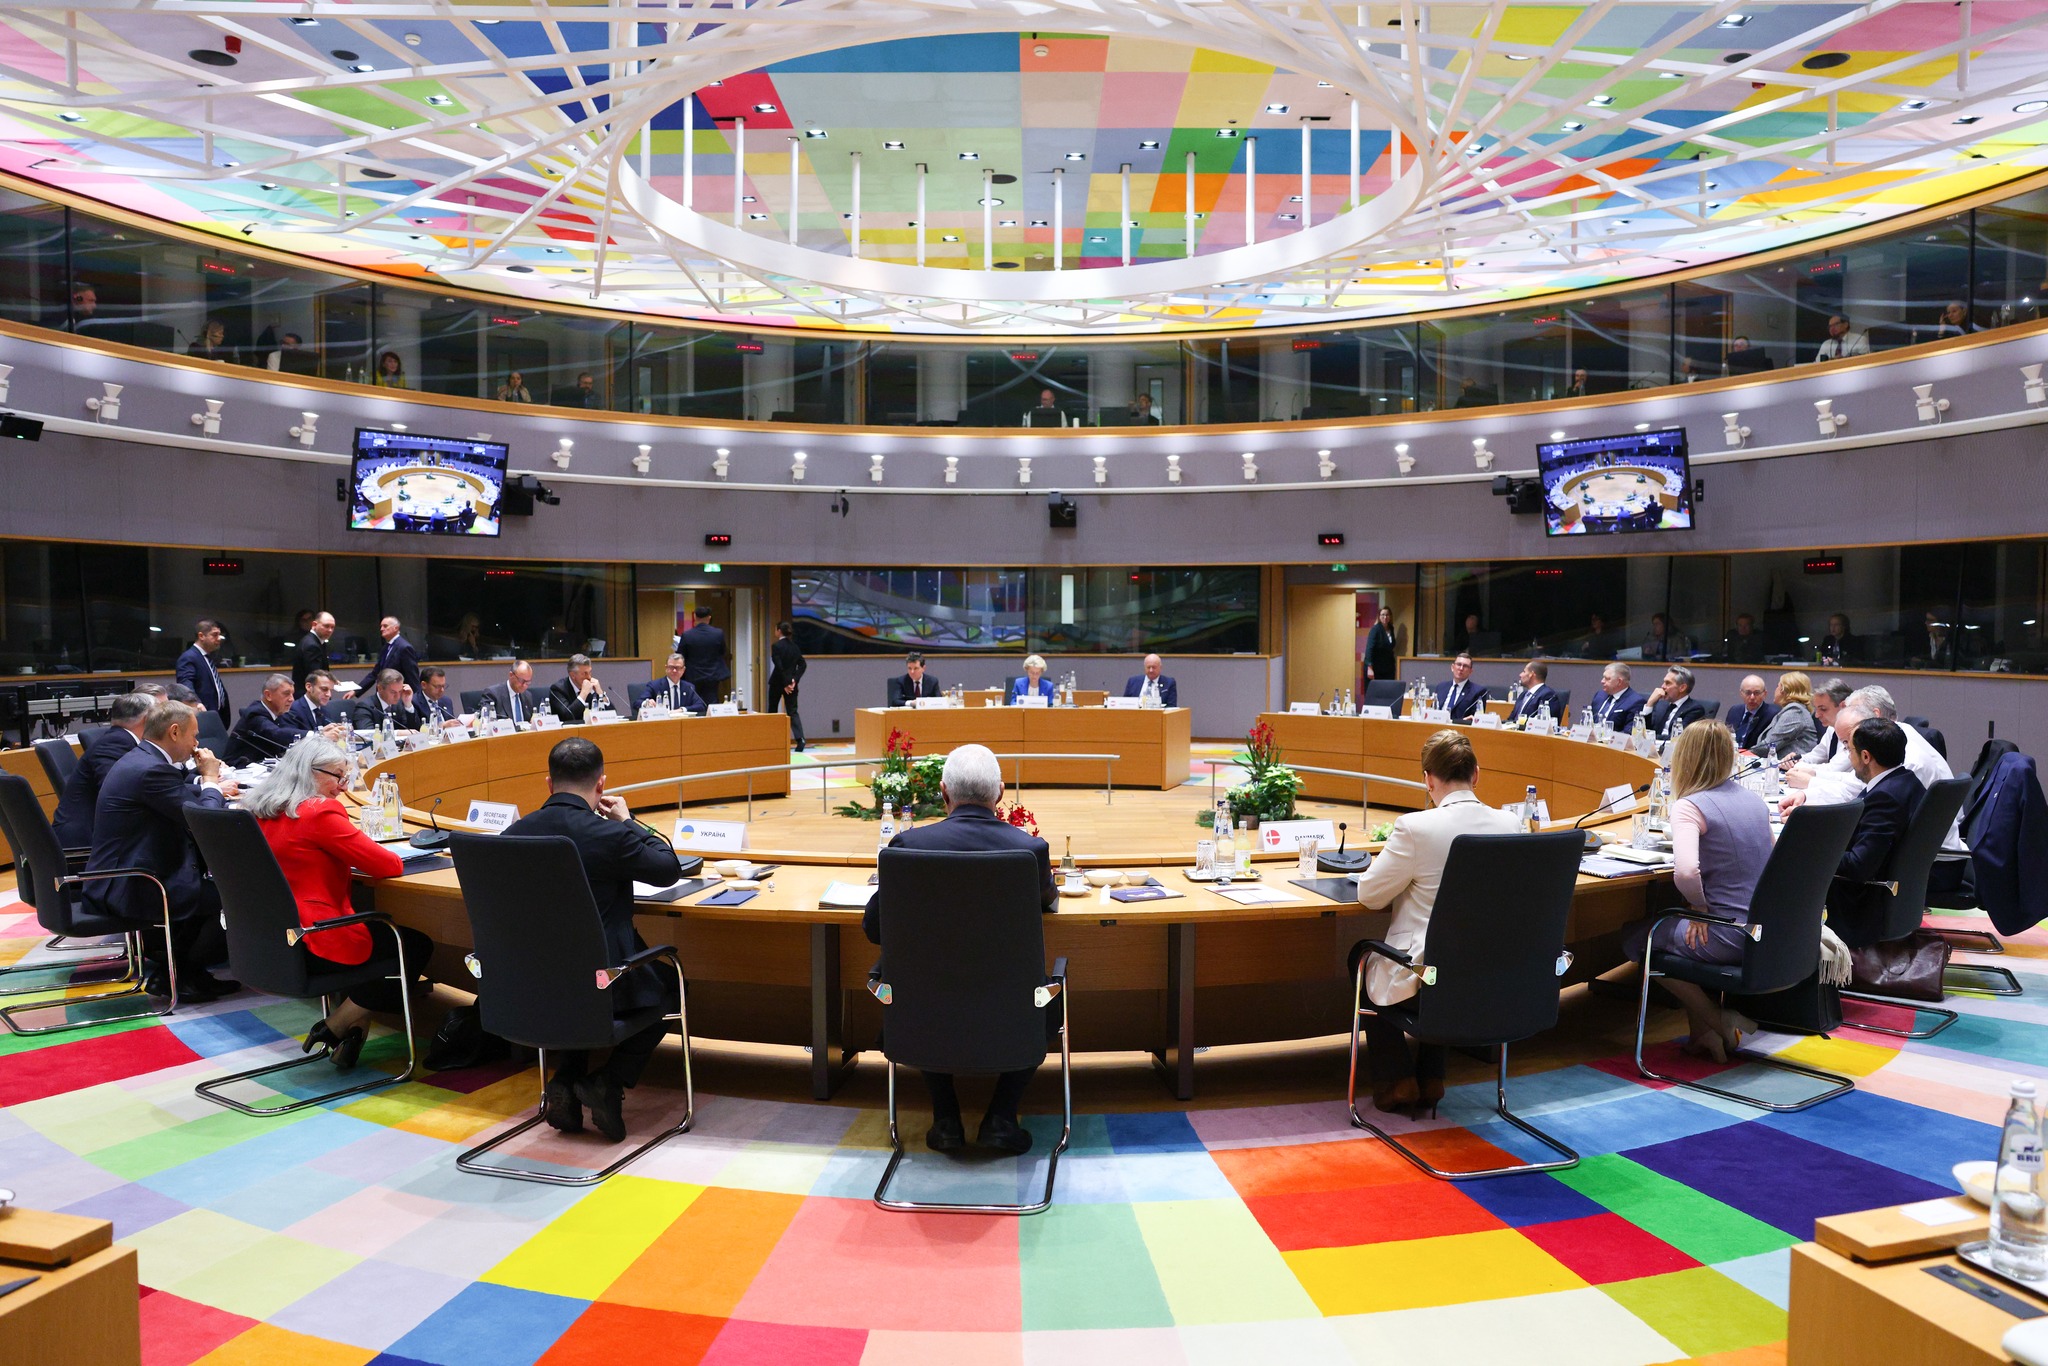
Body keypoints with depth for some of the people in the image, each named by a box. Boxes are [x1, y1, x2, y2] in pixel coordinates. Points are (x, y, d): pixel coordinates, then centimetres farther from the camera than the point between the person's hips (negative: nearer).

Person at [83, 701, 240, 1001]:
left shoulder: (138, 759, 10)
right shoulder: (151, 769, -22)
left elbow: (181, 797, 23)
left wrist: (210, 787, 6)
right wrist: (210, 779, -5)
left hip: (113, 882, 11)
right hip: (129, 890, -11)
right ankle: (173, 974, 8)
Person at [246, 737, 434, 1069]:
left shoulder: (256, 811, 9)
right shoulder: (319, 813, -17)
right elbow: (388, 865, -16)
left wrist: (346, 860, 14)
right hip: (312, 946, -9)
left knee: (384, 927, 25)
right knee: (416, 944, 6)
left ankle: (350, 1029, 16)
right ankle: (336, 1027, 5)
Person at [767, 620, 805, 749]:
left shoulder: (776, 646, -11)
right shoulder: (794, 647, 7)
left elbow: (779, 667, -17)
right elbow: (802, 665, 1)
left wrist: (785, 684, -13)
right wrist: (794, 679, -6)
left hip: (777, 682, -4)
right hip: (791, 683, 4)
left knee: (772, 710, 13)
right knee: (792, 712, 2)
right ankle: (799, 739, -17)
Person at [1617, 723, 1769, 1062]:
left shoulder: (1691, 805, -16)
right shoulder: (1756, 800, 8)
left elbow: (1685, 872, -32)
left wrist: (1700, 907, -13)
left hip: (1728, 936, -8)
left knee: (1634, 938, 13)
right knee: (1662, 921, 27)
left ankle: (1719, 1025, 14)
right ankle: (1702, 1033, 24)